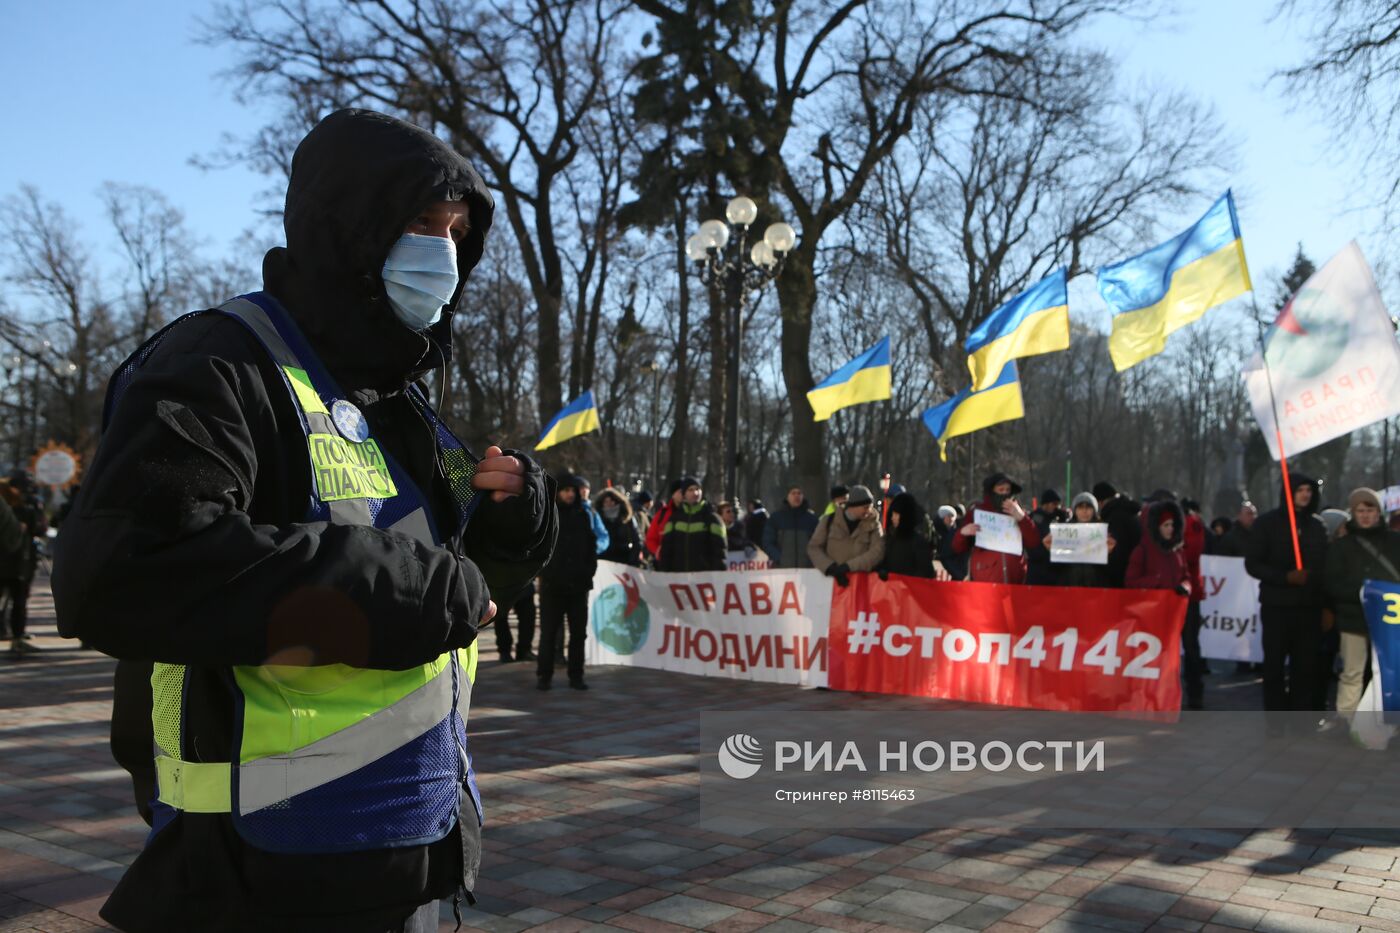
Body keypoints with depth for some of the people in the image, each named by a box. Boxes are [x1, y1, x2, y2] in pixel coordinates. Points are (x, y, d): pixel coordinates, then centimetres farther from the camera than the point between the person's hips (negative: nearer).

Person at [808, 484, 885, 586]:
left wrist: (848, 566, -18)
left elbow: (877, 552, -9)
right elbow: (813, 547, 3)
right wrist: (831, 568, -13)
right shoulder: (830, 521, 4)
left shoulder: (873, 524, 3)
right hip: (832, 580, 1)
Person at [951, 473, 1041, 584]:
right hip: (983, 581, -2)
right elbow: (958, 548, 6)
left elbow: (1034, 543, 1)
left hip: (1014, 580, 2)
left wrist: (1021, 517, -10)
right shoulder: (976, 512, 6)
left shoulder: (1017, 513, 12)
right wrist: (963, 533, -16)